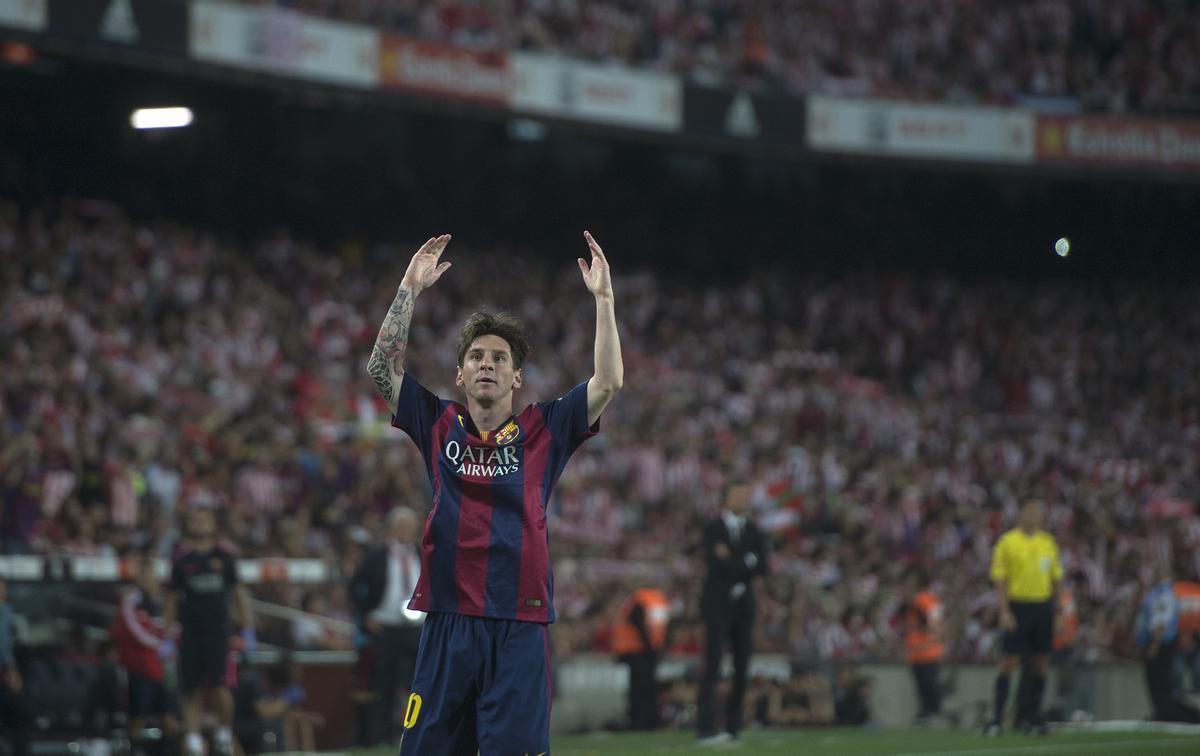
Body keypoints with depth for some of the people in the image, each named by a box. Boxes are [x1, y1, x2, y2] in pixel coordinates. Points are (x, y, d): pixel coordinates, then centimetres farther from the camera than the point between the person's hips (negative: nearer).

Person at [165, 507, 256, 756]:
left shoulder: (224, 556, 6)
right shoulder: (182, 559, 8)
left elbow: (239, 593, 8)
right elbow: (172, 599, 12)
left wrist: (248, 631, 3)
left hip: (218, 630, -1)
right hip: (190, 631, 1)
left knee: (220, 687, -13)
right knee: (192, 690, -2)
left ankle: (224, 732, 7)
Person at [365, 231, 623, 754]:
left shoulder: (544, 431, 7)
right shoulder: (440, 426, 11)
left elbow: (609, 382, -1)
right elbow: (382, 367, 5)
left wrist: (603, 298, -5)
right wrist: (411, 289, 1)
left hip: (520, 626, -1)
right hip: (447, 622, 1)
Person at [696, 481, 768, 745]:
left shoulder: (754, 532, 11)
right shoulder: (713, 529, -1)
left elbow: (761, 567, -3)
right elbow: (716, 563, -17)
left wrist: (732, 562, -13)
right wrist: (747, 563, -12)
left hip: (743, 604, 5)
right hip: (717, 603, -5)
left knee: (742, 666, 2)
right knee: (713, 664, -14)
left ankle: (732, 727, 8)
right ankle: (705, 729, -21)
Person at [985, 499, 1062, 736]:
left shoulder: (1048, 543, 11)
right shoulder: (1007, 542, -3)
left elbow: (1055, 579, 16)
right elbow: (1000, 580, -6)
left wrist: (1054, 608, 9)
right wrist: (1004, 612, -14)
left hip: (1043, 606, 5)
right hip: (1018, 605, -5)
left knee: (1040, 662, 5)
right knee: (1009, 661, -7)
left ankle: (1031, 716, 13)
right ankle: (997, 717, -3)